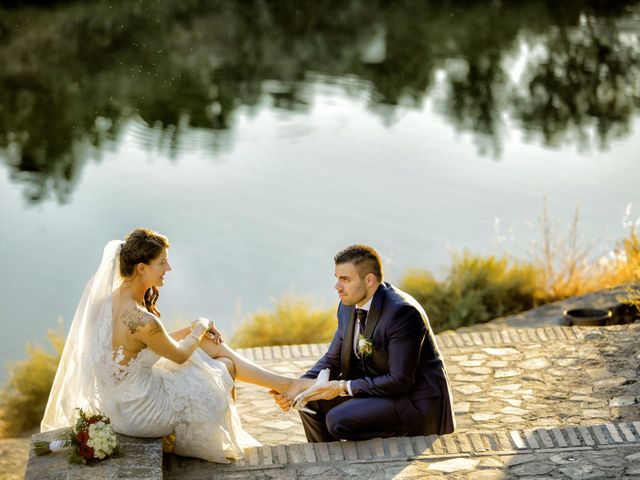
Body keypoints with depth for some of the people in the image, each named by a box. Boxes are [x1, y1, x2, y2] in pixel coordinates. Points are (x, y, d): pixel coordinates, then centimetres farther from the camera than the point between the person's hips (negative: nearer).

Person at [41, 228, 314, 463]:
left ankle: (283, 383, 28)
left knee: (214, 346, 12)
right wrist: (199, 329, 6)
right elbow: (179, 355, -13)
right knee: (225, 366, 14)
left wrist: (189, 331, 10)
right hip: (141, 413, -8)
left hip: (119, 401, 8)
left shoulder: (109, 299, -5)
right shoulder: (141, 320, -33)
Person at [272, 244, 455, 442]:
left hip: (416, 402, -9)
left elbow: (401, 380, -25)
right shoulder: (349, 307, 2)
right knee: (309, 400, 0)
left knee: (339, 420, -25)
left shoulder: (402, 312, -25)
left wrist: (343, 387, -23)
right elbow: (332, 360, 8)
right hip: (381, 388, 9)